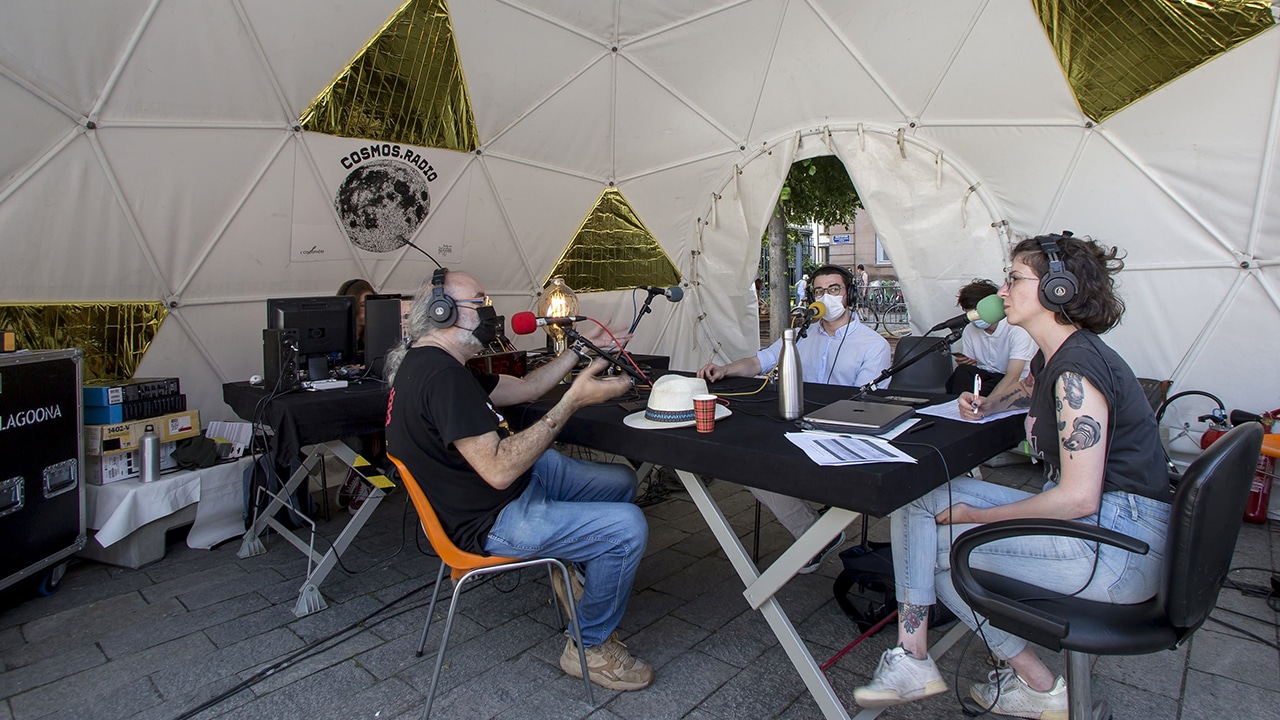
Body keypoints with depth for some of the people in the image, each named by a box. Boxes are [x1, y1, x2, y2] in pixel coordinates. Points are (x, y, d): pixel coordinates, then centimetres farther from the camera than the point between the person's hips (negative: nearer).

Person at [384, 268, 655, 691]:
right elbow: (499, 470, -32)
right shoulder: (440, 375, -27)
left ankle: (577, 573, 33)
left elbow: (523, 388, 15)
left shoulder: (431, 363, 8)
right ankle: (589, 647, 4)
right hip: (492, 519, -11)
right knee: (627, 527, -19)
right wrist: (573, 402, -29)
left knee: (621, 482, 15)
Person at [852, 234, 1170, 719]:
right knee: (917, 495, -1)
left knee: (943, 542, -8)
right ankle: (911, 659, 0)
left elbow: (1079, 498, -25)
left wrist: (974, 515, -17)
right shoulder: (1051, 359, 9)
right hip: (1083, 520, 9)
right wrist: (982, 407, 14)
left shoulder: (1077, 369, -20)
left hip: (1118, 544, -9)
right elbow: (1022, 393, 36)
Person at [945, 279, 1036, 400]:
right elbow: (967, 371, 8)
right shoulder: (969, 330, 2)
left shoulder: (1017, 329, -15)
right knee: (962, 372, -26)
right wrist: (962, 364, -18)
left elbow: (1012, 377, -24)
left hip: (1014, 385, -5)